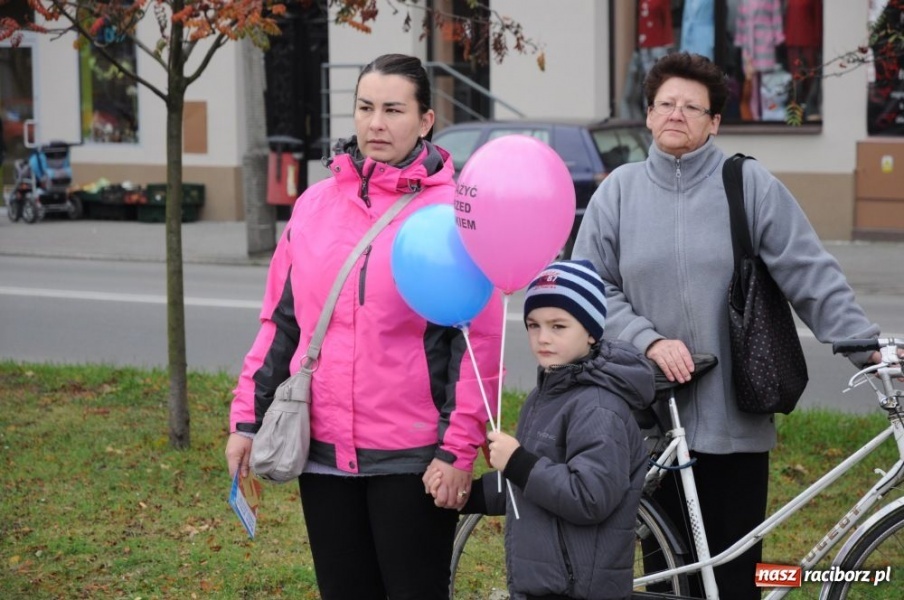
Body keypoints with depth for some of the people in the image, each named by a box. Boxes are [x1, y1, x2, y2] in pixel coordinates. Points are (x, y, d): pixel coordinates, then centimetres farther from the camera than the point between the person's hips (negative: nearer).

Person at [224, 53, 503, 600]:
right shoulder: (316, 205, 9)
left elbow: (479, 340, -8)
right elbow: (280, 322, 13)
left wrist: (460, 448, -12)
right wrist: (247, 418, 8)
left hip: (413, 458, -5)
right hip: (323, 451, 5)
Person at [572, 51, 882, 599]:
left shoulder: (750, 184, -1)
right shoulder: (620, 190, 4)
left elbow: (813, 276, -2)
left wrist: (868, 346, -10)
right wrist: (649, 340, -12)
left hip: (735, 420, -1)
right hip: (650, 415, 2)